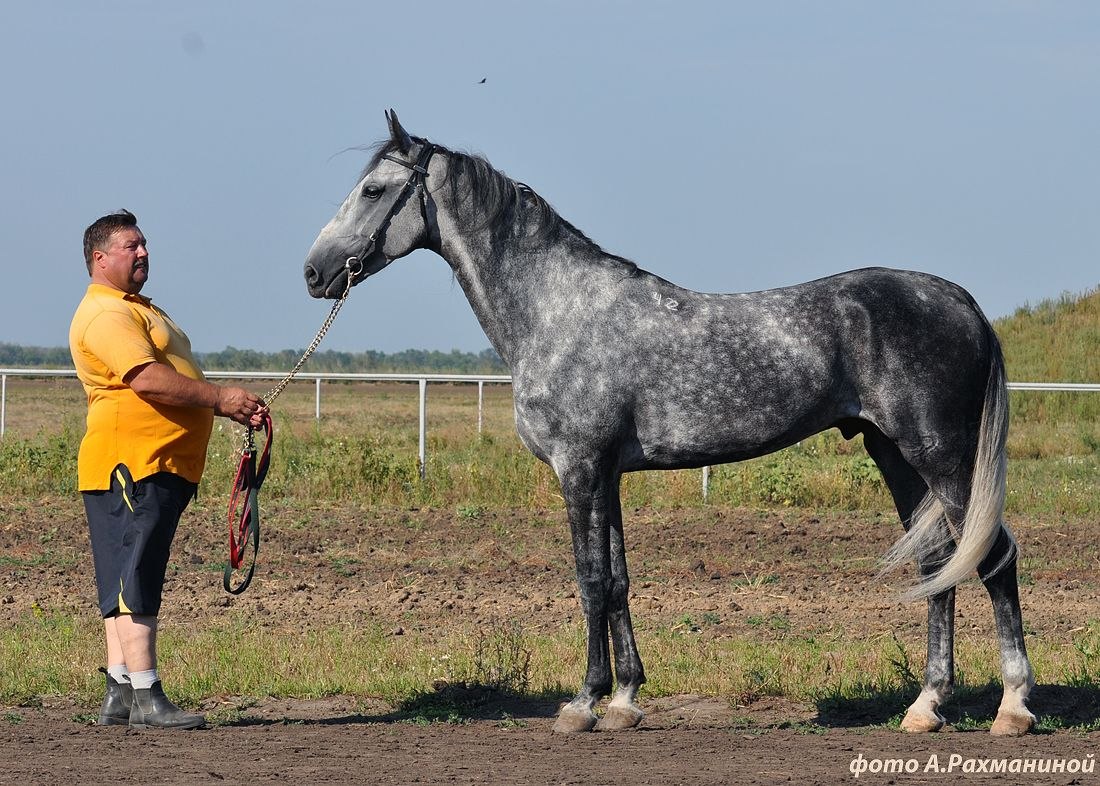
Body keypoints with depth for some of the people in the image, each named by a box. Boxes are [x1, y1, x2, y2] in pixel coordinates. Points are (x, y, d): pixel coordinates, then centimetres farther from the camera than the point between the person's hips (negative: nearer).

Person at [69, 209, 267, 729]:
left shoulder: (137, 310, 25)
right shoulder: (106, 315, -11)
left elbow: (175, 382, 26)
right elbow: (146, 379, -23)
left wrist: (233, 409, 12)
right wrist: (219, 398, -18)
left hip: (163, 468, 11)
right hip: (131, 464, -11)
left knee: (133, 581, 10)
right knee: (134, 580, -11)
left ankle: (120, 695, 12)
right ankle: (144, 699, -14)